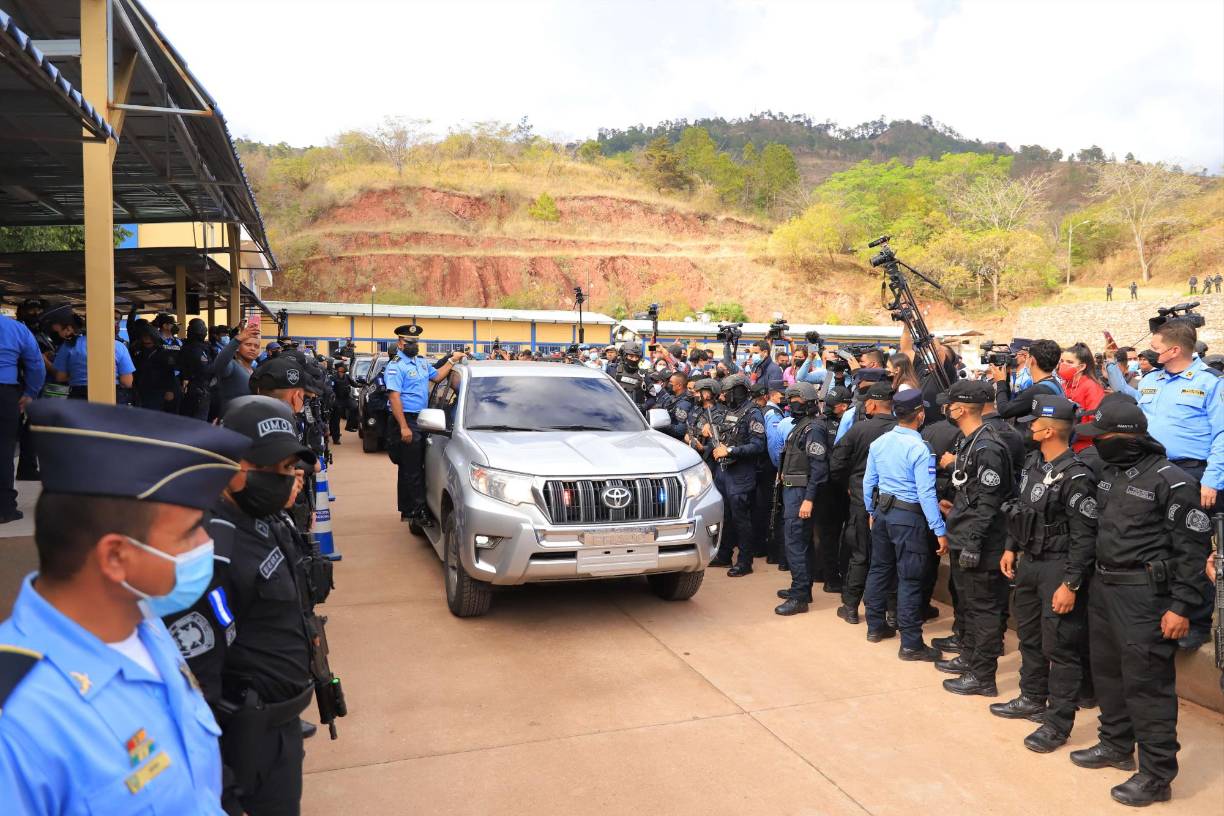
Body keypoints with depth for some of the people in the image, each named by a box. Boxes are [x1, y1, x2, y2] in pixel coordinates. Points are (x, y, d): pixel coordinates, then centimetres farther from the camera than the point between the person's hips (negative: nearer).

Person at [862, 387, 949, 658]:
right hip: (909, 516, -7)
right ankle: (911, 644, 6)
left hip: (882, 511, 7)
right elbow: (926, 493, -20)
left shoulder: (879, 443, 2)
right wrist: (940, 531, -15)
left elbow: (868, 482, 9)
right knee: (910, 579, 0)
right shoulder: (919, 448, -18)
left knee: (880, 568, 17)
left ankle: (876, 626, 29)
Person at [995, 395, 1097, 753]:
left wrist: (1071, 584, -21)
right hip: (1028, 562, 9)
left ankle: (1058, 723, 12)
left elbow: (1084, 536, -21)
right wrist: (1011, 549, 17)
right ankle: (1032, 700, 37)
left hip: (1058, 568, -9)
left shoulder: (1075, 477, -20)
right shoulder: (1032, 462, 6)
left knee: (1060, 647, 1)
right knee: (1029, 636, 20)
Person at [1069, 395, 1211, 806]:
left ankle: (1156, 775, 11)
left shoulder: (1171, 480, -14)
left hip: (1144, 593, -8)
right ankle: (1116, 746, 35)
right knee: (1107, 671, 18)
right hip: (1103, 586, 8)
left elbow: (1192, 548, -14)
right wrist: (1092, 580, 18)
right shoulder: (1108, 473, 9)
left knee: (1147, 681, -1)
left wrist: (1182, 606, -16)